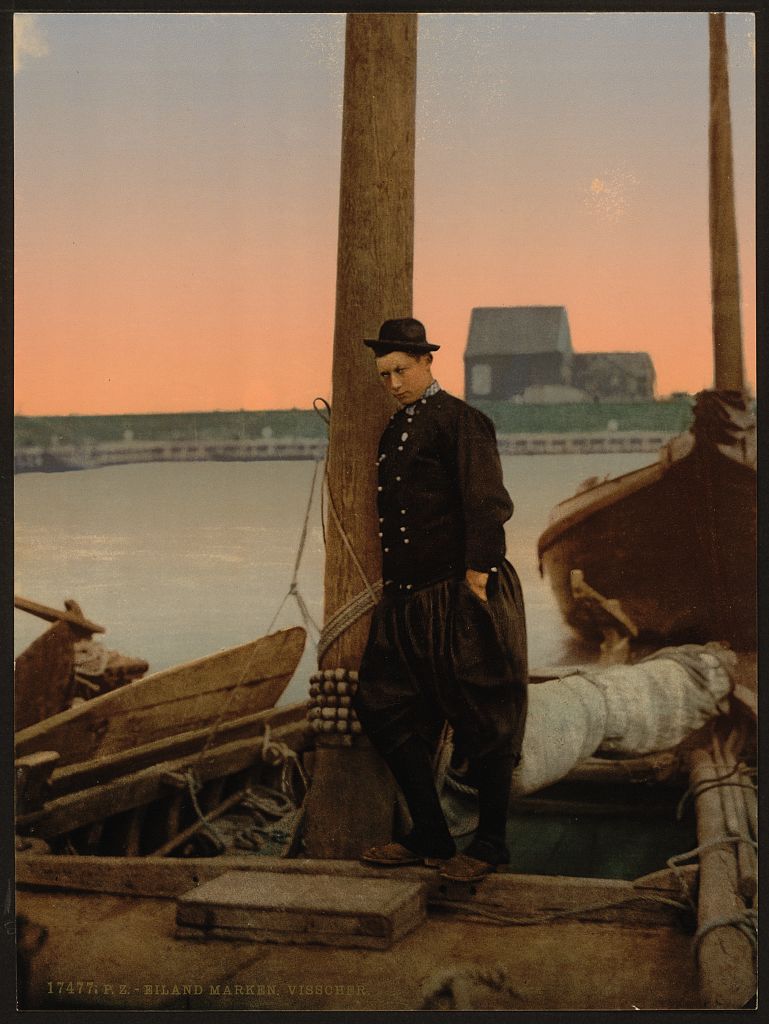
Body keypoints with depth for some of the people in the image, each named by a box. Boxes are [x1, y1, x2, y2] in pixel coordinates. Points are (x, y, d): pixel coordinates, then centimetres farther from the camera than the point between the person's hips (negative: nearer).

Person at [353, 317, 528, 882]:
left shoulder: (459, 421, -8)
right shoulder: (396, 428, 17)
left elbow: (486, 504, -15)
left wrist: (475, 576, -19)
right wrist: (392, 584, 15)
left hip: (463, 597, -9)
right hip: (409, 599, 9)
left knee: (481, 722, 1)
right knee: (385, 708, 7)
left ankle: (490, 845, 14)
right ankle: (430, 837, 18)